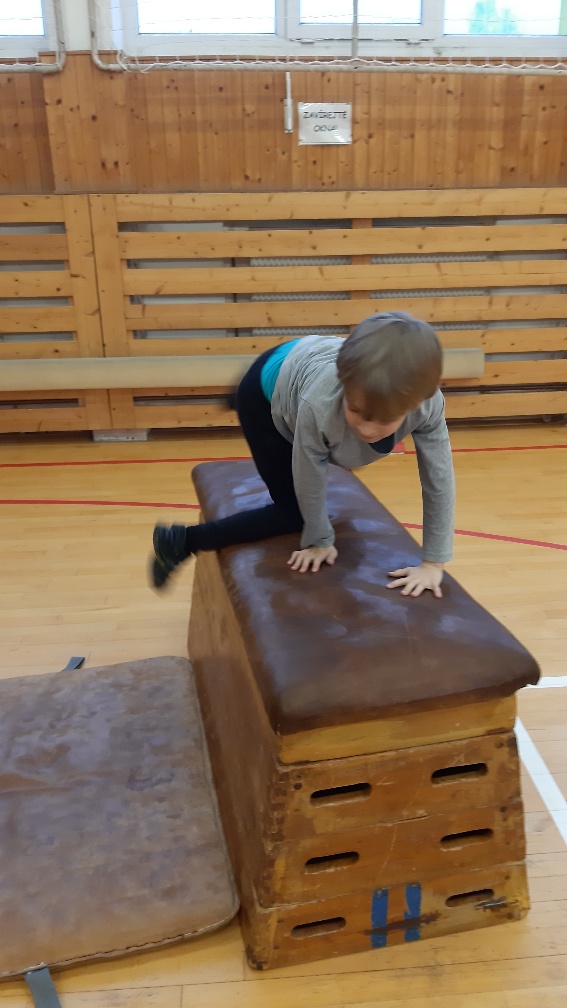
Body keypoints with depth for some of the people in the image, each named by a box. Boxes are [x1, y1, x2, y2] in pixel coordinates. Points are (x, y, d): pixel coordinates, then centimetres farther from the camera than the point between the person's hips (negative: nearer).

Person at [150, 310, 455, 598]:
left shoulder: (428, 404, -40)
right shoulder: (320, 403, -47)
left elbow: (439, 481, -27)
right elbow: (310, 479, -28)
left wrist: (433, 563, -22)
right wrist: (319, 541, -13)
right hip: (266, 394, -5)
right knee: (294, 514, -6)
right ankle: (181, 542, 2)